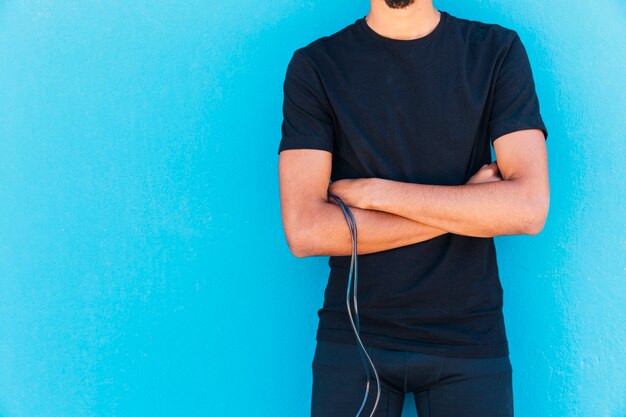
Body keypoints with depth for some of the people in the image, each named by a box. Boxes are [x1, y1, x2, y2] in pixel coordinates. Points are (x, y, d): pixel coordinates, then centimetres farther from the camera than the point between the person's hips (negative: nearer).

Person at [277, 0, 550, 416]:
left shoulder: (499, 52, -2)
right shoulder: (314, 66, -4)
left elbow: (530, 209, -13)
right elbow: (303, 232, -14)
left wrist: (374, 192, -14)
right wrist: (465, 207, -13)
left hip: (470, 335, 1)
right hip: (354, 334, 0)